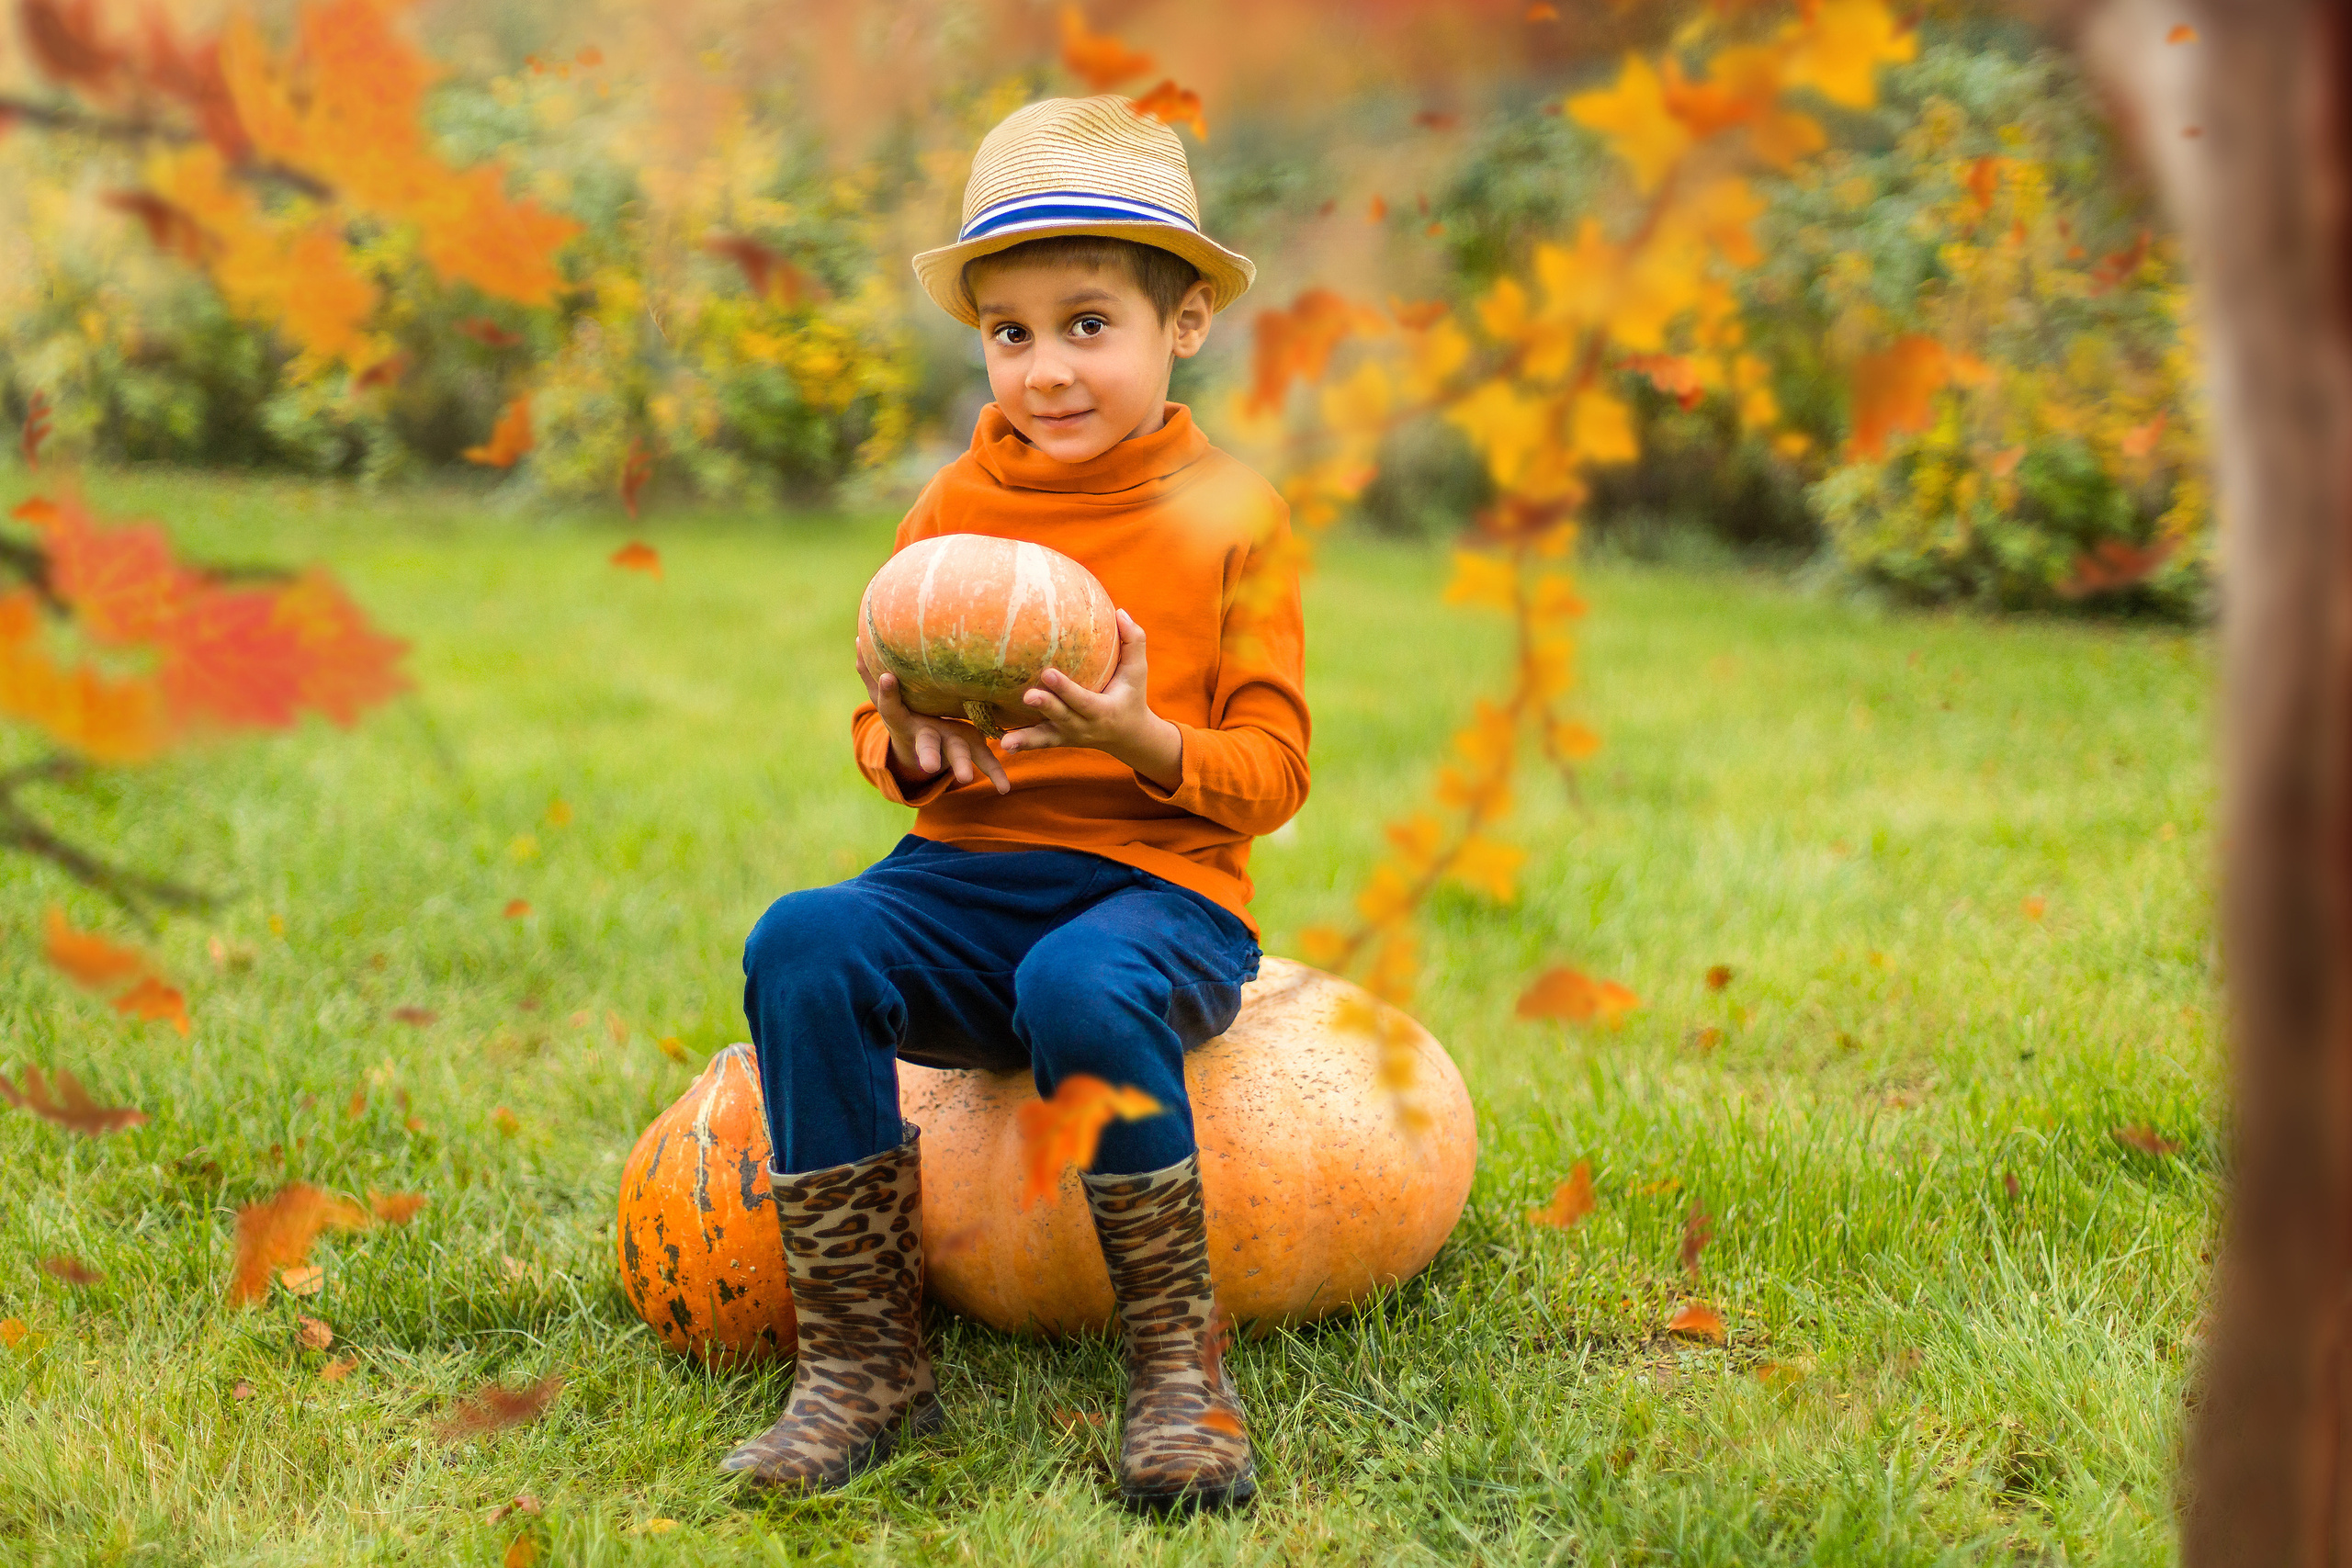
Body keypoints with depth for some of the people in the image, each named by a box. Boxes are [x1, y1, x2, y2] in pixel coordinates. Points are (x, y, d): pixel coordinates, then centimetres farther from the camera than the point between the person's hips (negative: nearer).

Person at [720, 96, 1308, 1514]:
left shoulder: (1230, 516, 1)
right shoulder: (954, 506, 11)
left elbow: (1272, 772, -1)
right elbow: (887, 732, 17)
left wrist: (1146, 741, -22)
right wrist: (906, 742, -9)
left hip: (1159, 884, -3)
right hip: (968, 879, 4)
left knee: (1082, 987, -38)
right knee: (801, 944, -26)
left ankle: (1181, 1368, -19)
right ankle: (864, 1363, -18)